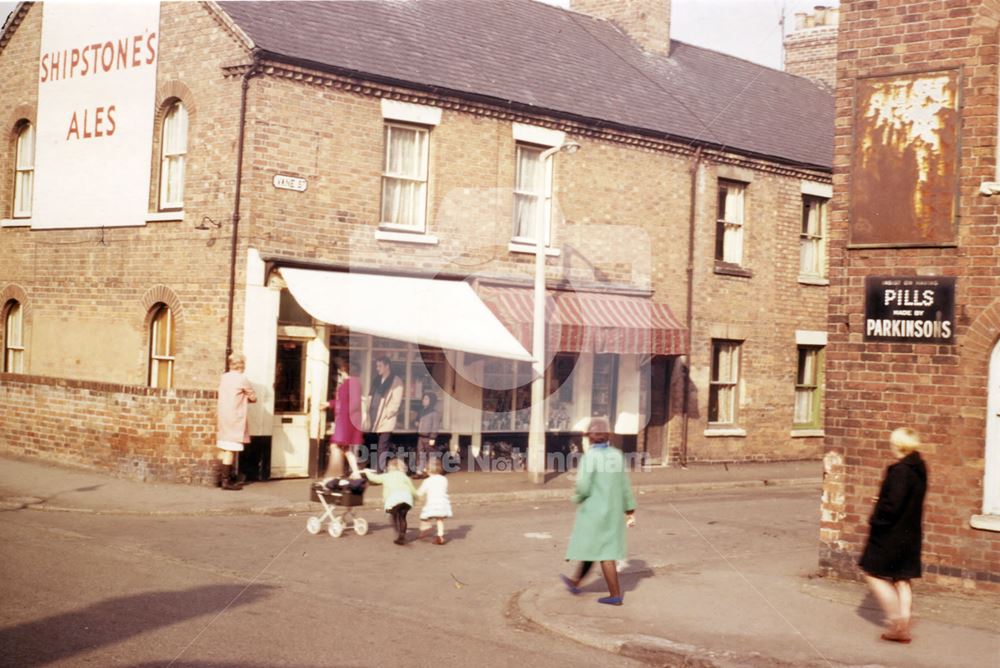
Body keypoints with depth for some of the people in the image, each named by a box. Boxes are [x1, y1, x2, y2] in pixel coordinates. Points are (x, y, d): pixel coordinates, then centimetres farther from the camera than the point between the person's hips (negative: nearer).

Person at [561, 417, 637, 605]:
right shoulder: (617, 455, 2)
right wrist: (630, 511, 10)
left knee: (604, 554, -1)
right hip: (612, 510, 7)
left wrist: (577, 498, 2)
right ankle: (575, 583, 34)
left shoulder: (589, 457, -18)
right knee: (593, 547, 19)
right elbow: (624, 485, 5)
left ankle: (616, 595, -1)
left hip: (594, 510, -7)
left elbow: (583, 487, -20)